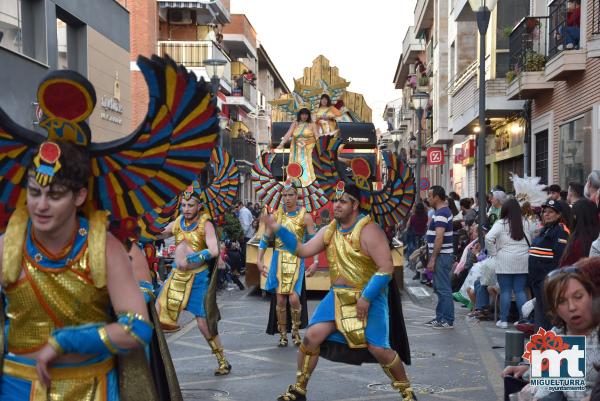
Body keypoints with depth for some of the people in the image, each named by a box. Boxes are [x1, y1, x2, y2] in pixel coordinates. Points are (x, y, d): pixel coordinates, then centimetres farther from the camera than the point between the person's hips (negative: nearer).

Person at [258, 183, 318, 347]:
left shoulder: (305, 217, -2)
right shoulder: (276, 216, 5)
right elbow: (265, 240, 9)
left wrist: (315, 262, -14)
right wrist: (259, 261, 3)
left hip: (296, 259, -2)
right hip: (278, 259, 2)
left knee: (293, 298, -11)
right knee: (280, 299, 1)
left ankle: (295, 330, 15)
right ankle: (283, 334, 18)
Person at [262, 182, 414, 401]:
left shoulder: (368, 231, -17)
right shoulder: (329, 231, 4)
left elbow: (387, 268, -20)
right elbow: (303, 250, 5)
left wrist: (366, 298, -22)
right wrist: (278, 230, -5)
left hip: (369, 296, -5)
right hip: (338, 295, 6)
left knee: (378, 349, -10)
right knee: (312, 336, -5)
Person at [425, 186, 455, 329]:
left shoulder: (441, 214, -17)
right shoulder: (443, 211, 16)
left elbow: (439, 237, -23)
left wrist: (432, 259, -23)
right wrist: (433, 258, 22)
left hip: (441, 256, -11)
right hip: (441, 255, 11)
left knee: (444, 289, -6)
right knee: (439, 288, 16)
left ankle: (448, 321, -1)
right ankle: (440, 317, 23)